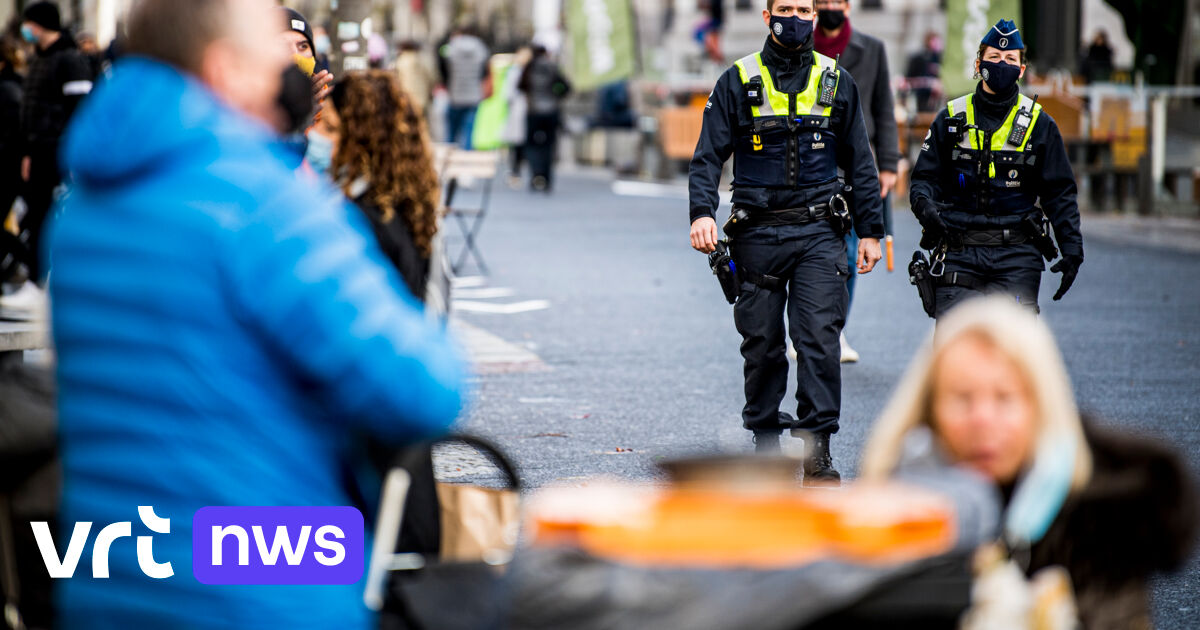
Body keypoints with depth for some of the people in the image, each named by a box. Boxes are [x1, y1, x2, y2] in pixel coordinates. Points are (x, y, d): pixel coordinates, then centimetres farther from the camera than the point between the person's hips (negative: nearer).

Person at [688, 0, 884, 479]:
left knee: (819, 340, -10)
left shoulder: (837, 83, 9)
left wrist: (871, 230, 10)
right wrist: (702, 212, -16)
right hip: (758, 233, 0)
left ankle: (818, 454, -9)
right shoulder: (737, 83, 4)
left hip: (819, 232, 0)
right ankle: (765, 443, 19)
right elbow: (708, 156, 0)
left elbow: (860, 163, 14)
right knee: (762, 344, 5)